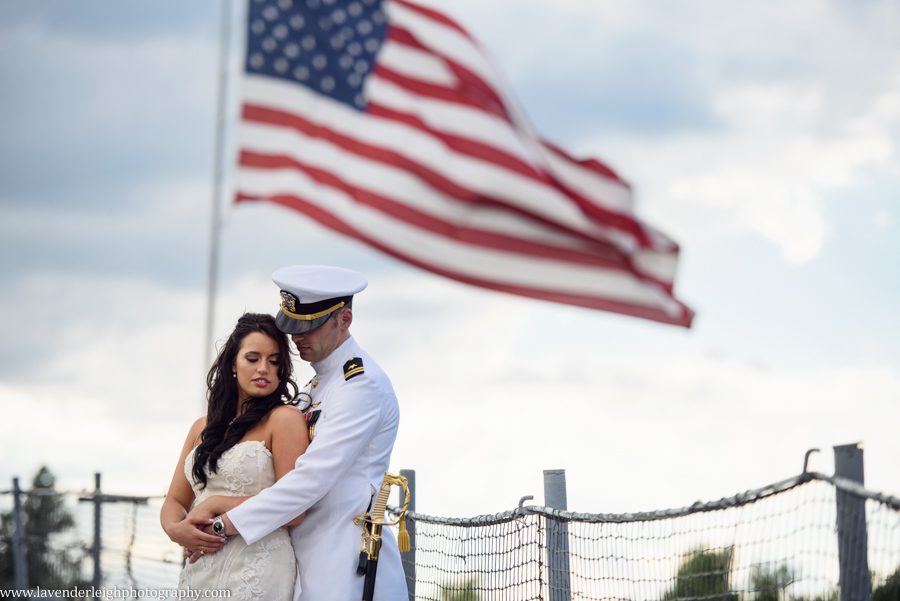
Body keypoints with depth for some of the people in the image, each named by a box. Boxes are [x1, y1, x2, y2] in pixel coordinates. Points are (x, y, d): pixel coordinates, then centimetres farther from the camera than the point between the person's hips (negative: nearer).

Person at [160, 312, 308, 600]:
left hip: (255, 575, -6)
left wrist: (219, 505, -9)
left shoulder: (285, 419, -5)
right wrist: (176, 529, -9)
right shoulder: (203, 428, 15)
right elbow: (174, 501, 14)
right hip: (198, 571, 6)